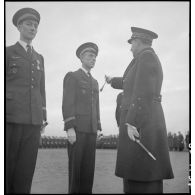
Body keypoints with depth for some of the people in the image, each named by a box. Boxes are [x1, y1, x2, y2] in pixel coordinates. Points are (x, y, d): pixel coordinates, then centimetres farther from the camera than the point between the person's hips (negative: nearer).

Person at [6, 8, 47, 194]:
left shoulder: (39, 58, 21)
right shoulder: (7, 52, 7)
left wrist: (43, 118, 12)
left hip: (33, 122, 4)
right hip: (10, 119, -4)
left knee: (25, 172, 2)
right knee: (6, 169, -1)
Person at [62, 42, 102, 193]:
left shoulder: (95, 82, 22)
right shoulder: (71, 76, 0)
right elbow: (67, 103, -10)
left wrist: (98, 128, 12)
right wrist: (70, 128, -19)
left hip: (90, 129, 6)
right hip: (76, 127, -6)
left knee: (89, 166, 3)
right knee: (75, 164, -5)